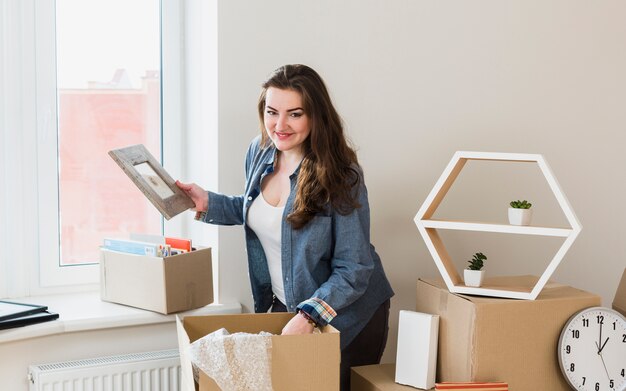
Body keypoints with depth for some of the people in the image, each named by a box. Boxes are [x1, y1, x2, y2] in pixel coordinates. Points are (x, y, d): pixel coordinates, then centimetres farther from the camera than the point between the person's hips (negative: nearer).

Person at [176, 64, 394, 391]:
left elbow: (353, 270, -24)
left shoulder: (342, 177, -25)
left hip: (346, 319, -6)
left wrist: (309, 316, -35)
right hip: (283, 307, 6)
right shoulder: (259, 151, -6)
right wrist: (208, 203, -2)